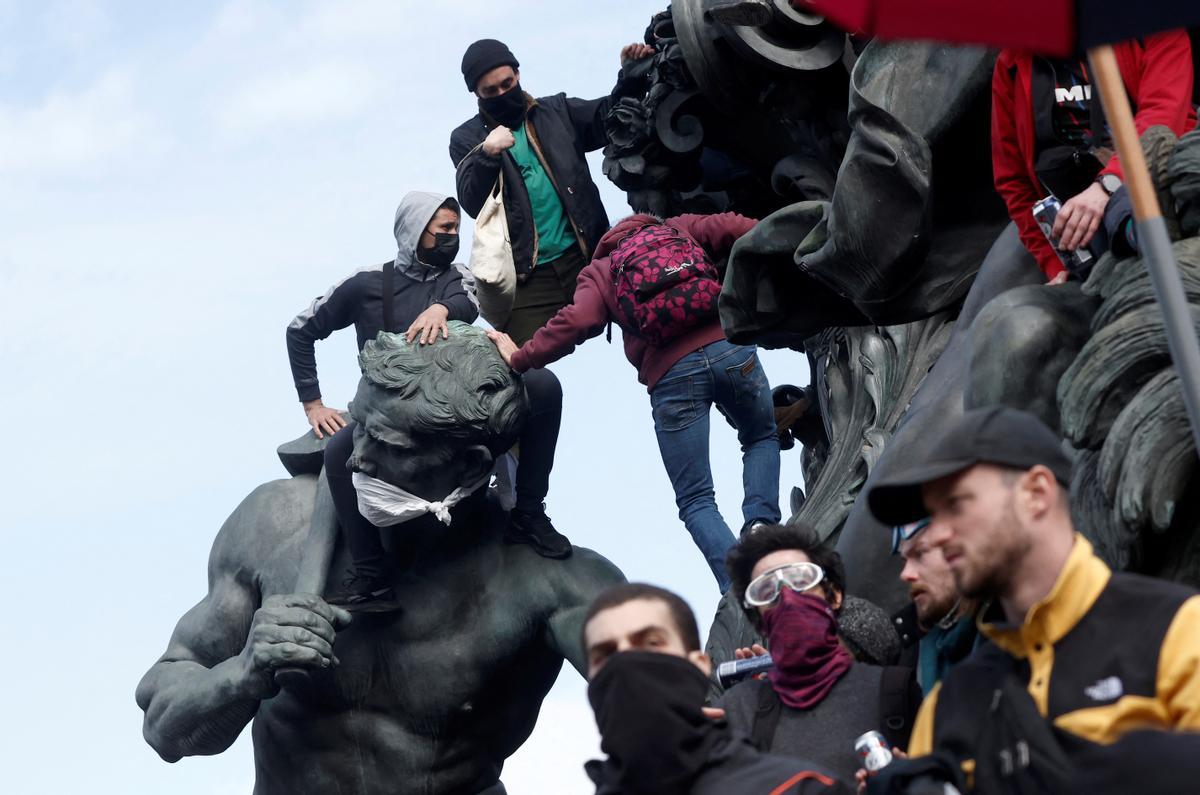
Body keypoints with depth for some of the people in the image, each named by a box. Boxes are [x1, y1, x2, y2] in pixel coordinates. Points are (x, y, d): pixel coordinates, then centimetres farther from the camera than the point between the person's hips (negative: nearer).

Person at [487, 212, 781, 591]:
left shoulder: (599, 273, 17)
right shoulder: (679, 229, 22)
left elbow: (576, 322, -1)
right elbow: (732, 228, 5)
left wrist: (520, 358, 9)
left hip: (671, 372, -1)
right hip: (731, 348, 1)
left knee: (695, 501, 8)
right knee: (762, 438, 30)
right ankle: (760, 525, 4)